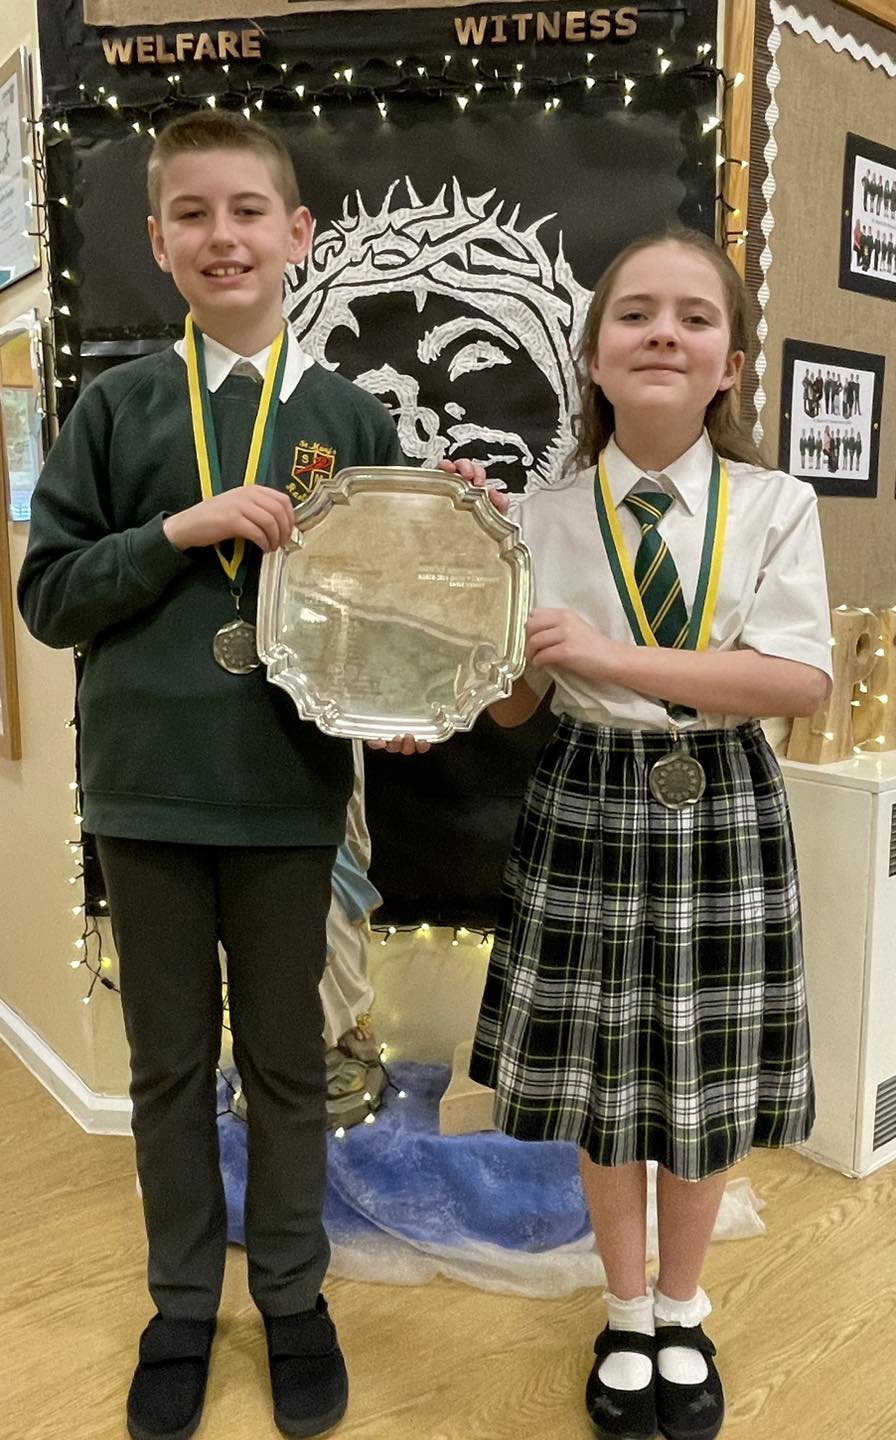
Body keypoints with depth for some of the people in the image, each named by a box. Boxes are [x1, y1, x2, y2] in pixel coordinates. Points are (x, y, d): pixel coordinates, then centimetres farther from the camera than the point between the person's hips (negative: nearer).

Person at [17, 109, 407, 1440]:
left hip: (286, 788, 0)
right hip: (147, 785, 1)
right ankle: (182, 1302, 36)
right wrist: (183, 529, -14)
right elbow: (48, 594, -1)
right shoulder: (117, 407, 3)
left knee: (285, 1057, 14)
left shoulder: (350, 418, 3)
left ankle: (294, 1292, 35)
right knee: (169, 1062, 14)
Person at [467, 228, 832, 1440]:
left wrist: (609, 655, -22)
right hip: (588, 809, 1)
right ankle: (627, 1321, 40)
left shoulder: (775, 506, -4)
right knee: (602, 1081, 12)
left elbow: (801, 681, -17)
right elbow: (511, 706, 0)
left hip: (725, 813, 0)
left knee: (705, 1084, 14)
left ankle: (684, 1320, 42)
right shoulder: (543, 516, -2)